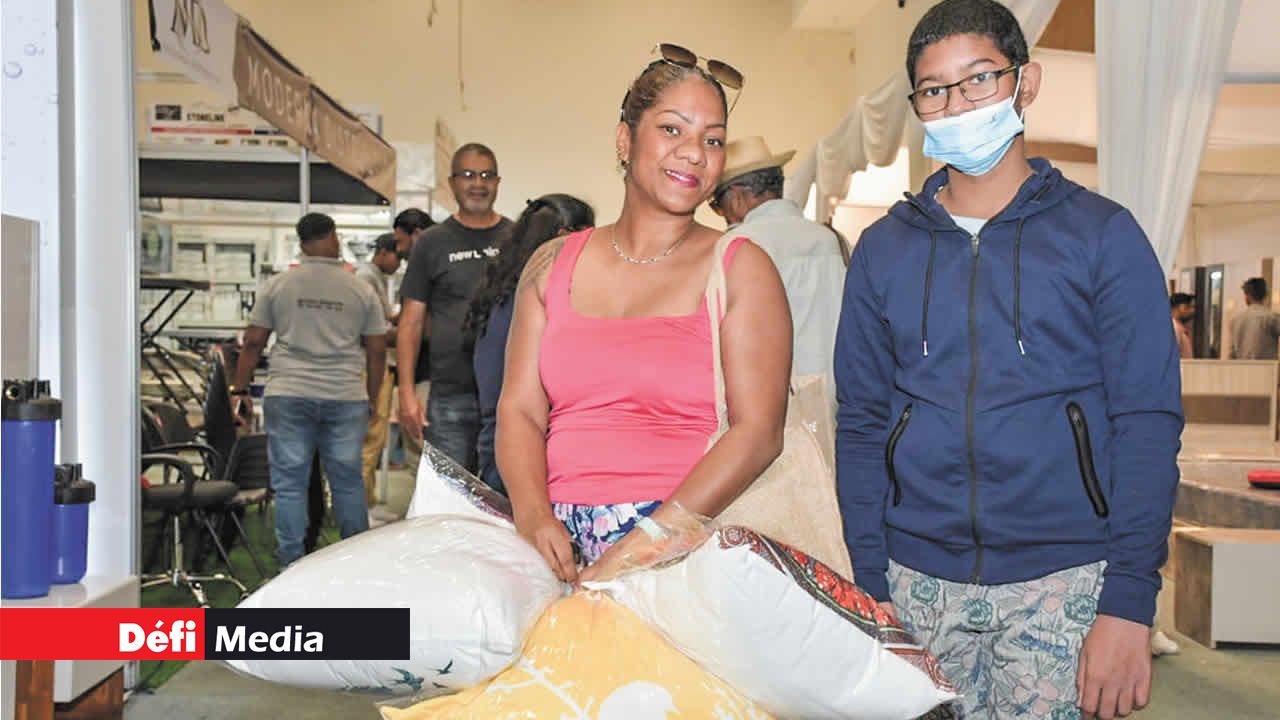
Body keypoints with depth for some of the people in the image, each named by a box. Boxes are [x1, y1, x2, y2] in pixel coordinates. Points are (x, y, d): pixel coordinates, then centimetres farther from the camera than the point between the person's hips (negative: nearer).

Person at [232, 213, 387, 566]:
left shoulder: (277, 286, 5)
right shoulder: (362, 291, 6)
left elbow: (253, 343, 6)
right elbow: (377, 351, 7)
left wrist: (239, 390, 14)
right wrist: (371, 399, 16)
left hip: (288, 395, 0)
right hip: (346, 398, 1)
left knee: (289, 483, 5)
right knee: (347, 481, 10)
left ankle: (291, 564, 8)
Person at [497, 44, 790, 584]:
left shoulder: (740, 269, 4)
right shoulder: (553, 265, 15)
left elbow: (758, 431, -5)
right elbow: (520, 409, 10)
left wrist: (646, 542, -15)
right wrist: (534, 516, -9)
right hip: (561, 543, 4)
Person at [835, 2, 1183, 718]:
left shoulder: (1101, 233, 0)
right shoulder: (884, 248, 7)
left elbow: (1147, 423, -4)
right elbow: (862, 424, 8)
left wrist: (1129, 604, -12)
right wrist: (870, 586, 1)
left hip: (1063, 580, -2)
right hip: (919, 582, 3)